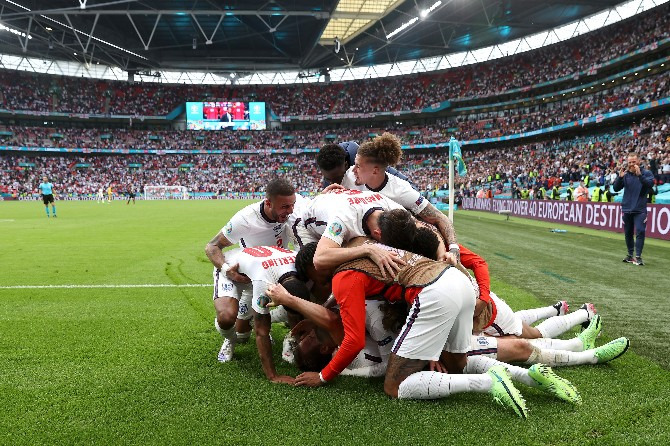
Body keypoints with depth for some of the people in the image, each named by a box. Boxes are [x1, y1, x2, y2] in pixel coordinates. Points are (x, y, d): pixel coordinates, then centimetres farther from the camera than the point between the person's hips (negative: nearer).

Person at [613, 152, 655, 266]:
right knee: (628, 233, 10)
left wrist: (639, 174, -31)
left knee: (640, 232, -12)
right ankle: (630, 255, 22)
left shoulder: (646, 173, -2)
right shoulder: (626, 174, 4)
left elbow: (650, 184, -20)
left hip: (640, 210, -3)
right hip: (626, 209, 3)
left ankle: (638, 257, -9)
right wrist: (620, 177, -17)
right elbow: (616, 188, -1)